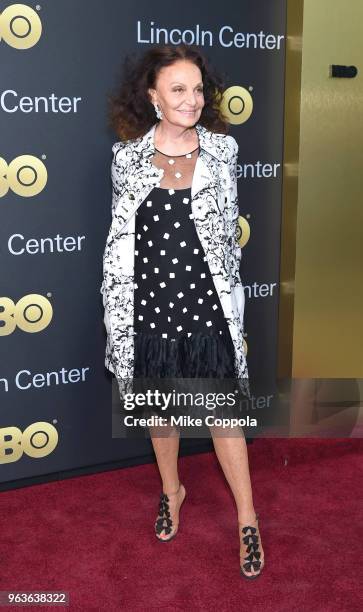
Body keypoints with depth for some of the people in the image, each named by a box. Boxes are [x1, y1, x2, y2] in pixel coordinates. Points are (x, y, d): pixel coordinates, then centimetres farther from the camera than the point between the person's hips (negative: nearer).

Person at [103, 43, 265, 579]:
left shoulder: (222, 149, -2)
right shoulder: (127, 155, -3)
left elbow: (229, 230, 6)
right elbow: (120, 237, 2)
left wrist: (231, 292, 8)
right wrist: (115, 309, 1)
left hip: (207, 303, -1)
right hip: (151, 301, 1)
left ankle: (248, 519, 20)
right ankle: (172, 490, 41)